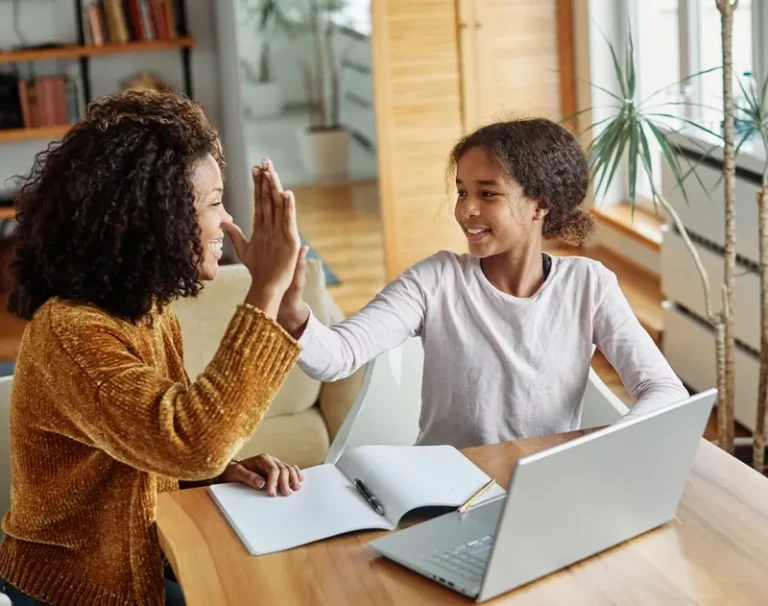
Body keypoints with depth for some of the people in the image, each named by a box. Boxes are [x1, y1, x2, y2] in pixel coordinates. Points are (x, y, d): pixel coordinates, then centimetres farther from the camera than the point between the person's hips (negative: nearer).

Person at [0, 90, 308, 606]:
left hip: (151, 557, 8)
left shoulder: (149, 312, 2)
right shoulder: (69, 332, -26)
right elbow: (192, 443, -40)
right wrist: (267, 290, -35)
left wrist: (226, 467, -9)